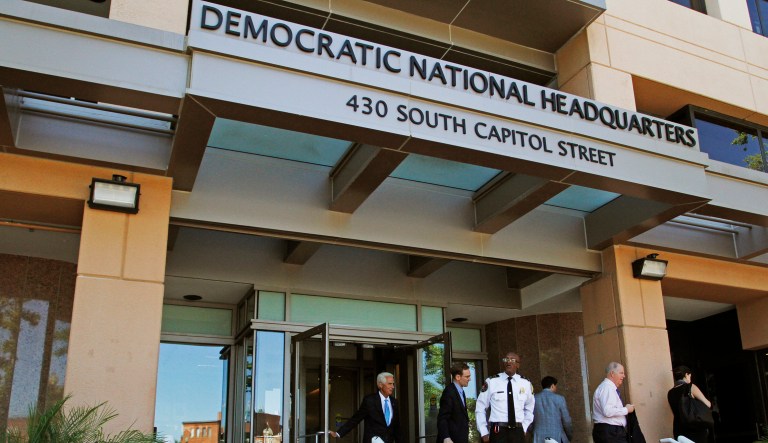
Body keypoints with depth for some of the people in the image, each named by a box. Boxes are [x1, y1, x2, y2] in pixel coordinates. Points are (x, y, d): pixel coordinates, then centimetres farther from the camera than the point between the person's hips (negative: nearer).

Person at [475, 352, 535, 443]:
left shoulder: (526, 384, 4)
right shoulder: (491, 382, -5)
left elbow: (529, 409, 19)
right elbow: (480, 408, 1)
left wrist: (524, 428, 10)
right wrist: (484, 432, -1)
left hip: (517, 432, 3)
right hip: (498, 431, -2)